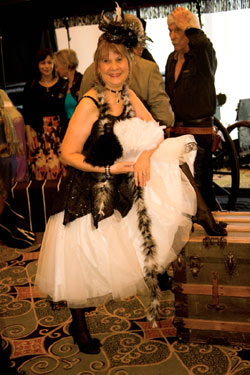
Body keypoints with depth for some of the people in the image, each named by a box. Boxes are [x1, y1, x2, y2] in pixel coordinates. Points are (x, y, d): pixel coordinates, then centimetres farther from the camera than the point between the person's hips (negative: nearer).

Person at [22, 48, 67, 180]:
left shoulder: (63, 84, 3)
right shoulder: (31, 87, 4)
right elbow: (26, 115, 4)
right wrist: (28, 136, -2)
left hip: (59, 132, 0)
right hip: (38, 133, 0)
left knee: (59, 167, -3)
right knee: (40, 168, -1)